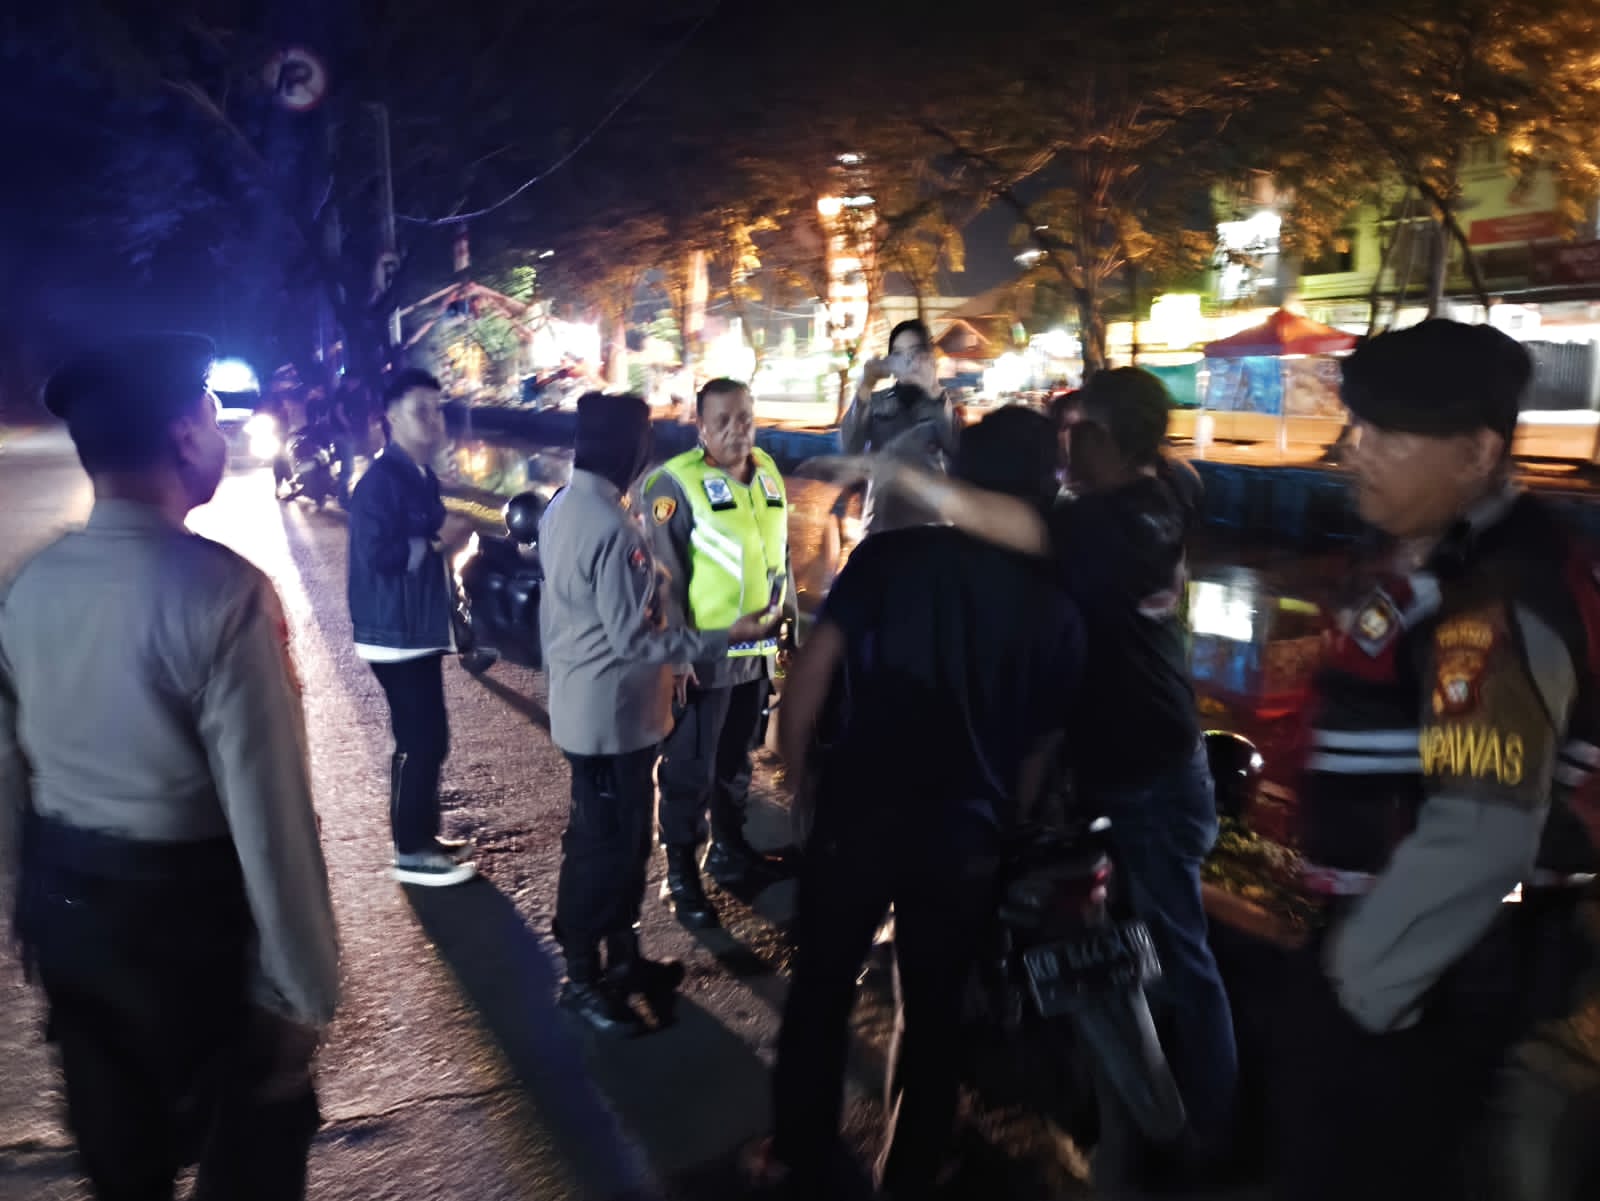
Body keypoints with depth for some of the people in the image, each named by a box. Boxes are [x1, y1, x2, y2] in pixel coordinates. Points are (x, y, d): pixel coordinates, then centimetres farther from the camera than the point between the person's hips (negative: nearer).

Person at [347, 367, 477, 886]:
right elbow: (379, 555, -25)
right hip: (396, 633, -10)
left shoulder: (422, 477, 13)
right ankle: (411, 851, 7)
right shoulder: (381, 480, -16)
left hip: (421, 629, 10)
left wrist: (450, 535, 5)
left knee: (428, 737, 16)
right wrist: (438, 541, -17)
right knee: (419, 740, -5)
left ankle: (424, 836, 28)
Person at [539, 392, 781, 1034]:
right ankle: (583, 978, 20)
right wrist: (728, 635, -23)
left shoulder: (562, 508, 6)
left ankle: (621, 957, 35)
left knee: (609, 837, 20)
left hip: (580, 706, 10)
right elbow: (635, 640, -26)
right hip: (612, 715, -10)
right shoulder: (613, 529, -25)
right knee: (607, 845, 4)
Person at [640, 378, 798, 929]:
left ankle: (730, 851, 38)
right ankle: (681, 875, 19)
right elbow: (662, 576, -15)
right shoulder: (676, 482, -15)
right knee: (690, 770, 4)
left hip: (756, 651, 7)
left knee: (736, 761, 21)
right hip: (701, 656, -6)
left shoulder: (768, 473, 7)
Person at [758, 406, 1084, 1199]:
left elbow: (810, 674, -10)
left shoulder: (891, 554, -6)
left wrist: (799, 777, 3)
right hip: (963, 836, 2)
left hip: (857, 815, -1)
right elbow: (1038, 753, 6)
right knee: (935, 1014, 20)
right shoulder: (1056, 613, 0)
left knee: (820, 991, 18)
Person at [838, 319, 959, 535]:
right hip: (881, 519, 1)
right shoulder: (876, 401, 8)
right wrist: (864, 389, -16)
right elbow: (849, 448, -7)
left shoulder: (943, 401, 5)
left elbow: (956, 448, -12)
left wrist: (935, 392, -21)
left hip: (929, 520, -1)